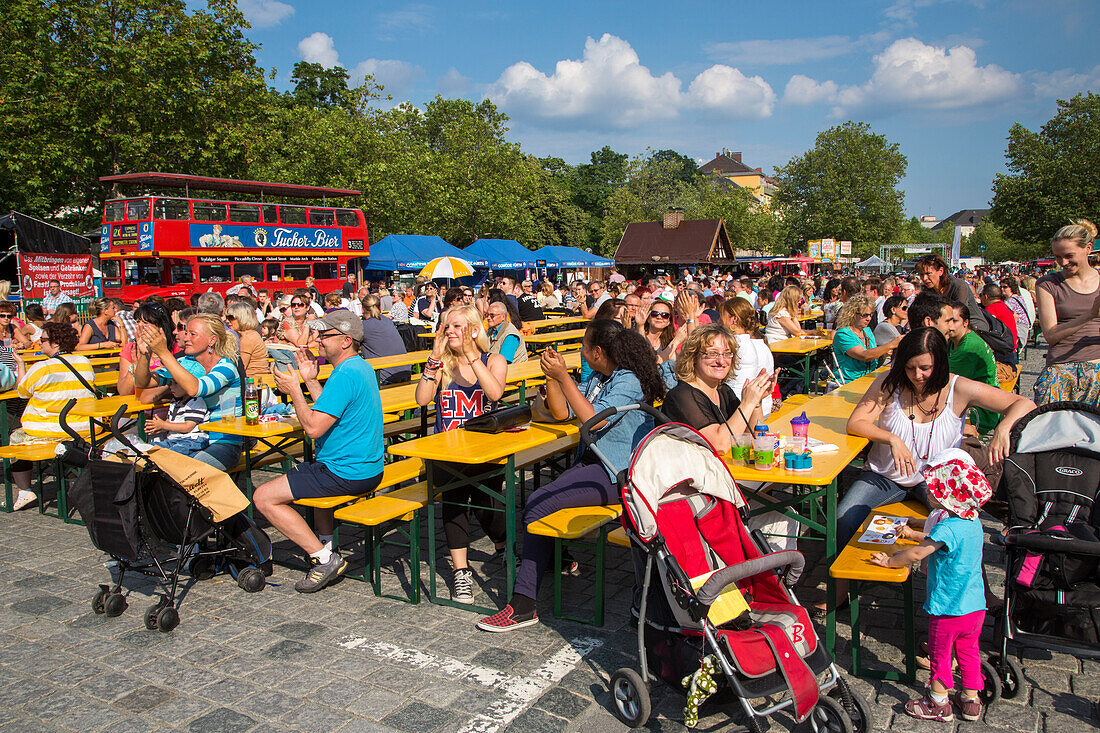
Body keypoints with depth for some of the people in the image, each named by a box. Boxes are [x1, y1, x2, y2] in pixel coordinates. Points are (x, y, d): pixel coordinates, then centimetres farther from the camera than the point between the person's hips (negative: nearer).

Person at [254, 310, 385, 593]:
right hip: (368, 468, 11)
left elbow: (313, 427, -24)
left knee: (264, 497, -4)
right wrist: (310, 381, 11)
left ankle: (325, 558, -5)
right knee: (305, 472, 39)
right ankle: (325, 540, 35)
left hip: (346, 474, -11)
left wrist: (293, 389, -13)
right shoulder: (361, 367, 11)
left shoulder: (345, 375, -22)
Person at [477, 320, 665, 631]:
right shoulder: (596, 379, 15)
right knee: (538, 501, -16)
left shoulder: (628, 381, -13)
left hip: (619, 474, -9)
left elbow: (593, 419, -23)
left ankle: (523, 606, -14)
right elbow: (562, 412, 15)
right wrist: (551, 375, 0)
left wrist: (564, 376, -20)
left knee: (538, 504, -19)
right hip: (593, 462, 9)